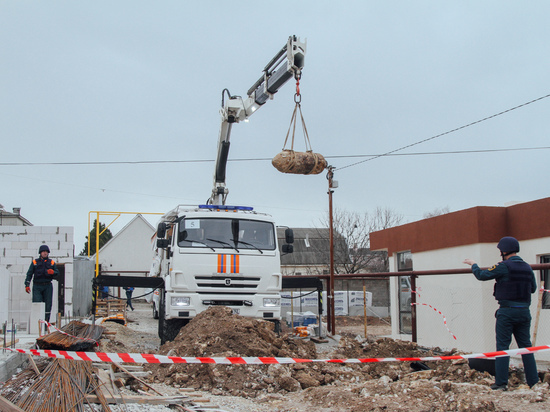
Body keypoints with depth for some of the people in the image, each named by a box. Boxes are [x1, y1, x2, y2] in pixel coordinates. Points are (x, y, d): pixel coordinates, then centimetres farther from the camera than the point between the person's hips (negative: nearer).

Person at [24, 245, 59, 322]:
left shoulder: (51, 262, 11)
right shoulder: (35, 262, 7)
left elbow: (57, 273, 8)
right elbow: (29, 274, 5)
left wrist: (53, 272, -16)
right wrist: (27, 285, -5)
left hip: (48, 286, 2)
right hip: (37, 286, -2)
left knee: (48, 304, 0)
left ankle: (46, 321, 6)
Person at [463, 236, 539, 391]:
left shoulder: (504, 267, -12)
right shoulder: (527, 268, 7)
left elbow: (482, 275, -5)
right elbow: (533, 288, 19)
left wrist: (473, 264, 12)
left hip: (507, 311, -5)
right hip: (524, 311, 5)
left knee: (502, 347, 0)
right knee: (526, 346, 11)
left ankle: (501, 382, -2)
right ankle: (533, 381, 10)